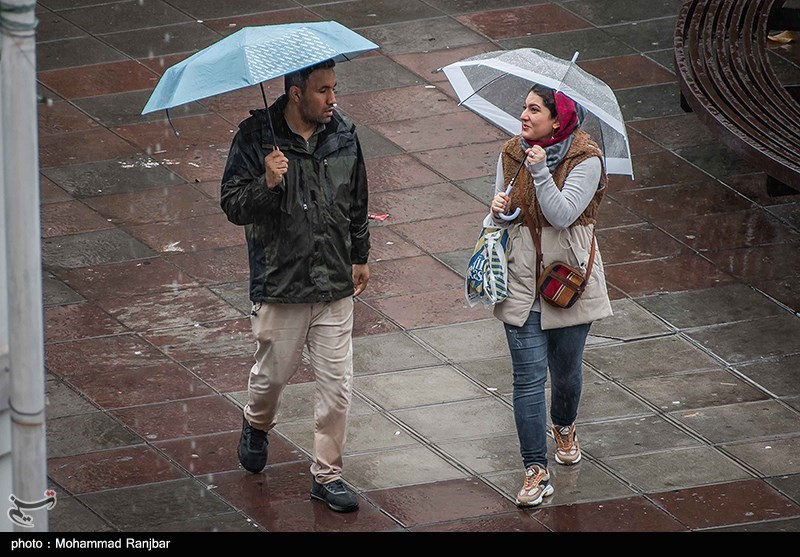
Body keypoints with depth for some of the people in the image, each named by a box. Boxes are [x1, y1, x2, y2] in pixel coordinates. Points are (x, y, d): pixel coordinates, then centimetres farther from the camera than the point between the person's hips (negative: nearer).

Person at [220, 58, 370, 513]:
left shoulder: (343, 135, 2)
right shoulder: (256, 138, -11)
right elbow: (233, 206, -12)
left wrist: (360, 257, 24)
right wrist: (266, 184, -30)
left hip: (335, 286, 3)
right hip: (280, 284, -3)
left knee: (338, 386, 2)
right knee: (274, 373, 12)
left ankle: (328, 475, 15)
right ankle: (258, 424, 46)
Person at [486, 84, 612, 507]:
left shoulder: (585, 161, -13)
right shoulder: (511, 155, 1)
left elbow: (562, 215, -23)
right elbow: (500, 216, 10)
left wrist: (540, 172, -32)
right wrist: (498, 211, -13)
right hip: (522, 281, 2)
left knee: (566, 371, 15)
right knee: (528, 376, -6)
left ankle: (564, 427, 48)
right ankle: (535, 471, -4)